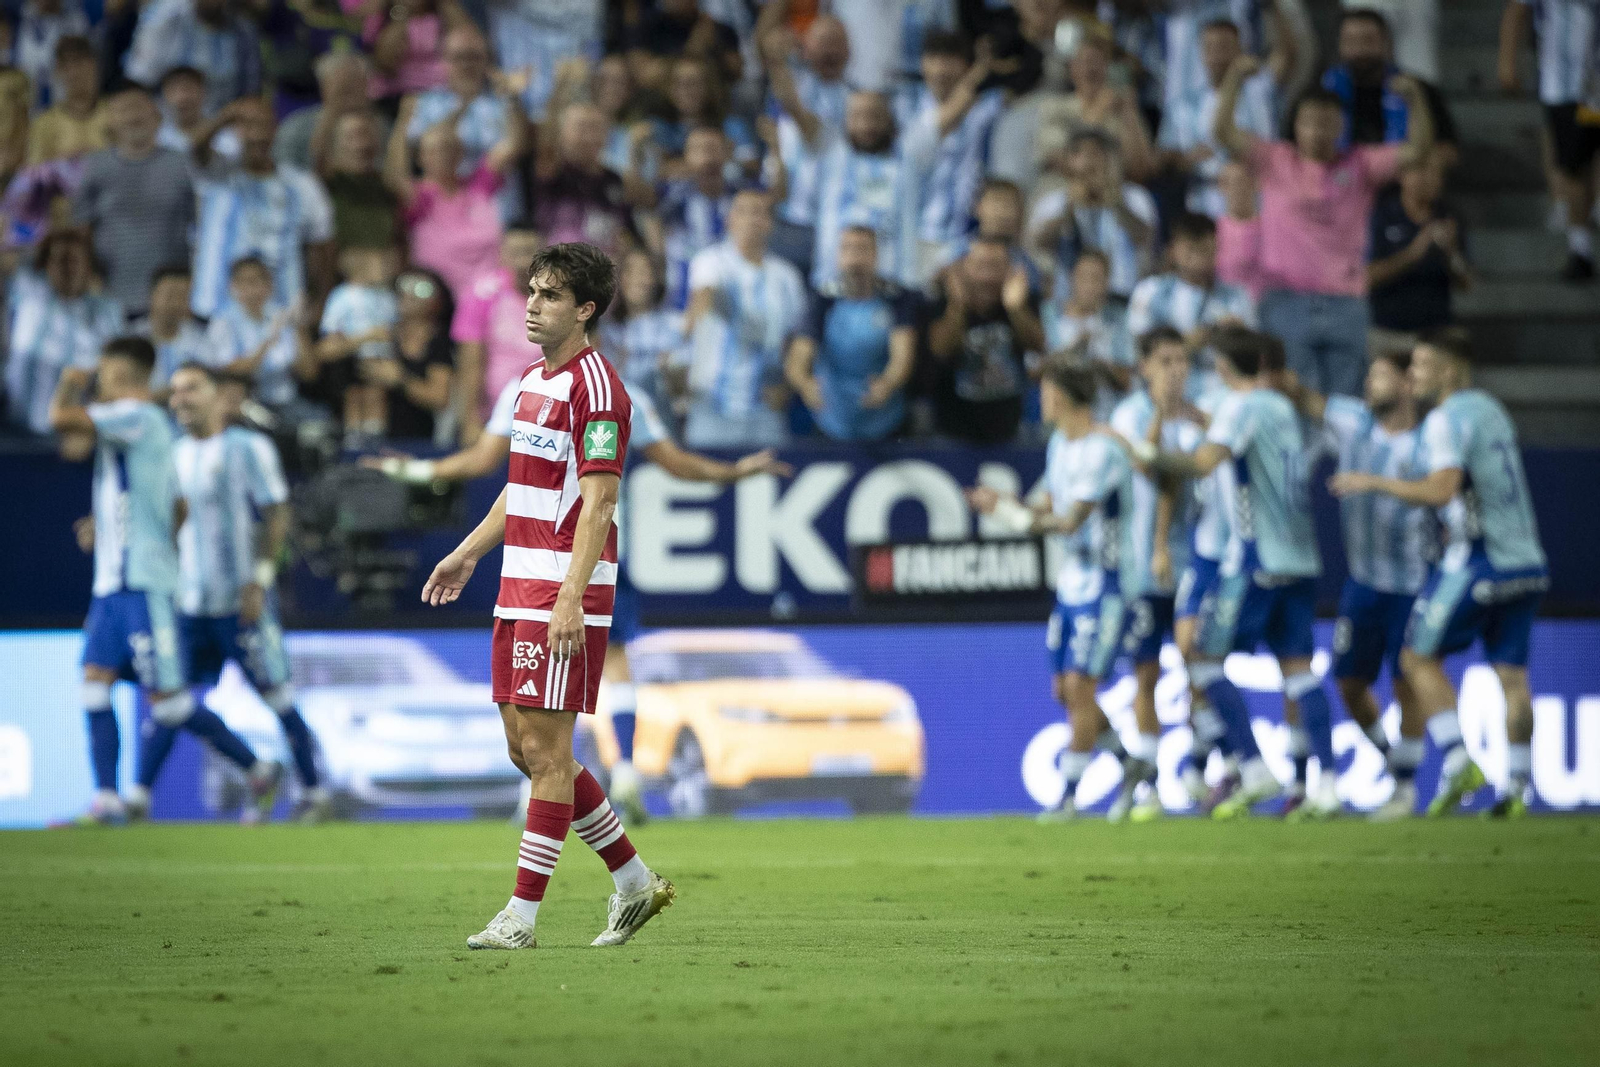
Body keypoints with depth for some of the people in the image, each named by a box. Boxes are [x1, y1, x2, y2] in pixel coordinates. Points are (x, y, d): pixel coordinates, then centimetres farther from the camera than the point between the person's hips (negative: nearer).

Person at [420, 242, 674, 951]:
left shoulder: (596, 387, -12)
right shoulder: (532, 381, 16)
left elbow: (598, 501, -18)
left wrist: (570, 599, -24)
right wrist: (469, 553, 29)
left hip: (563, 594, -10)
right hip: (519, 589, 10)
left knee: (545, 747, -7)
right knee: (524, 747, 10)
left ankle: (522, 915, -4)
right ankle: (634, 882, 20)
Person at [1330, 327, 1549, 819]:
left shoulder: (1448, 419, -11)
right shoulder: (1490, 409, 17)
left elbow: (1442, 489, -23)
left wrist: (1374, 482, -15)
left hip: (1479, 559, -8)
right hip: (1527, 560, 8)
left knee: (1419, 658, 5)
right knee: (1512, 675, 6)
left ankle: (1457, 762, -6)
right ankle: (1517, 788, 2)